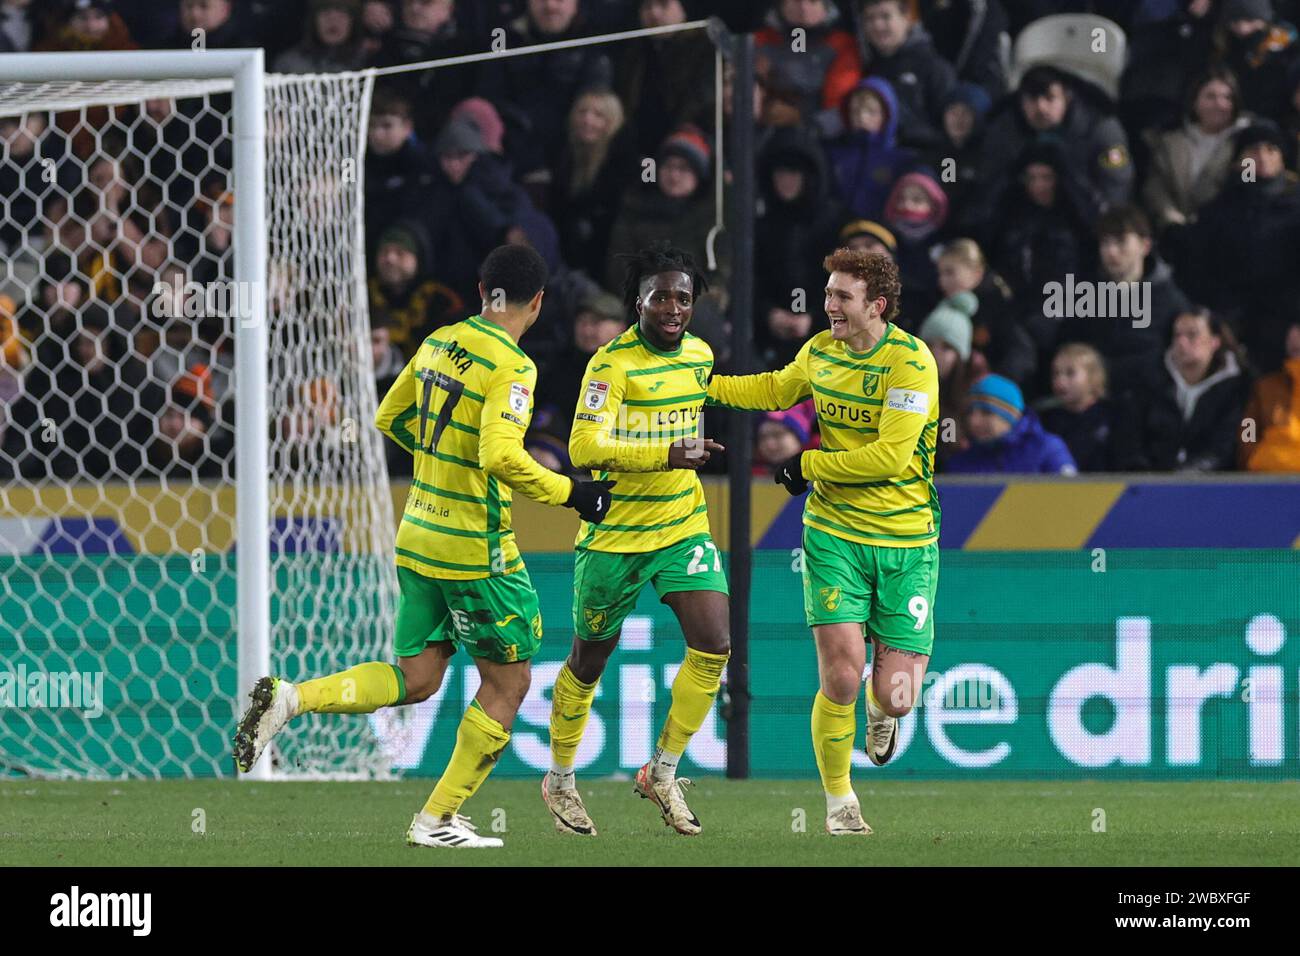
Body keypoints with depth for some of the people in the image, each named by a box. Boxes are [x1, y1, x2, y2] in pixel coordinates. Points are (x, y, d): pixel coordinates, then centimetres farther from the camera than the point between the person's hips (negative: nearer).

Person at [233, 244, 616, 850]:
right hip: (476, 549, -7)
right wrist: (570, 494, -16)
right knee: (507, 683, 7)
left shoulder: (439, 343, 6)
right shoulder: (511, 366, -17)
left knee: (416, 679, 14)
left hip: (418, 538, 7)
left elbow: (390, 418, 17)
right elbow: (501, 458, -27)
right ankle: (439, 818, 10)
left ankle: (289, 699, -5)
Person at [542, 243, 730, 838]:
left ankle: (661, 774, 5)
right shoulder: (613, 363, -18)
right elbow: (585, 447, -29)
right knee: (590, 661, 8)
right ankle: (559, 780, 28)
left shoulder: (699, 354, 4)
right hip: (614, 536, -5)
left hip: (683, 529, 5)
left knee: (713, 646, -9)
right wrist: (667, 455, -35)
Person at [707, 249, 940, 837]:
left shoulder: (911, 362, -15)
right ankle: (838, 802, 8)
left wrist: (810, 466, -12)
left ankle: (880, 708, 37)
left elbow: (890, 455, -20)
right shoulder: (820, 351, 3)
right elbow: (777, 390, 26)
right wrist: (703, 383, 22)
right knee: (841, 677, -12)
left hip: (905, 544, -3)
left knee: (895, 696, -3)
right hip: (833, 535, 3)